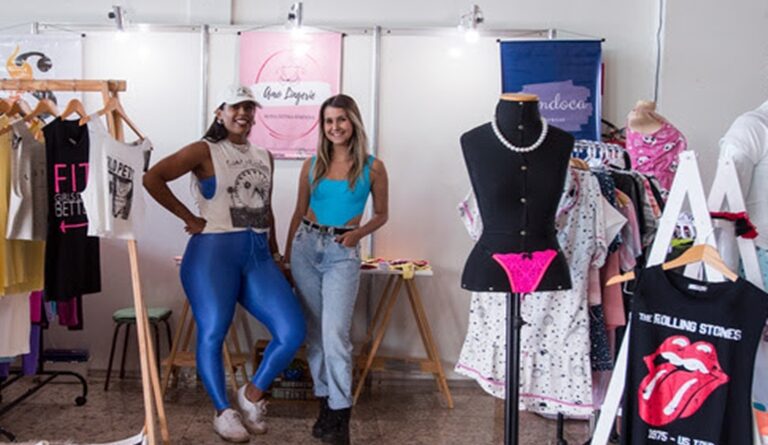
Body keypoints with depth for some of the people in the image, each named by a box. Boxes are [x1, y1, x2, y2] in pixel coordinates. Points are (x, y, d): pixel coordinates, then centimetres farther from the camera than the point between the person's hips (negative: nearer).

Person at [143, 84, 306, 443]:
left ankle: (252, 395, 17)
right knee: (212, 334, -1)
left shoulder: (264, 157, 16)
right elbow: (152, 178, -11)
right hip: (214, 252, -5)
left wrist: (276, 256, 18)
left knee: (293, 332, -4)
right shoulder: (204, 151, -2)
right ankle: (223, 412, 20)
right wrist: (189, 218, -10)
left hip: (258, 255, 5)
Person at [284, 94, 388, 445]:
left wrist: (358, 233, -10)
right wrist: (286, 255, 12)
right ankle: (325, 402, 21)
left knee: (334, 333, -13)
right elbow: (299, 213, 13)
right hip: (306, 246, 4)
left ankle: (340, 415, -2)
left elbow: (381, 214, 9)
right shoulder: (312, 164, 6)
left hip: (342, 253, -3)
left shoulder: (372, 167, 0)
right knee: (313, 330, 8)